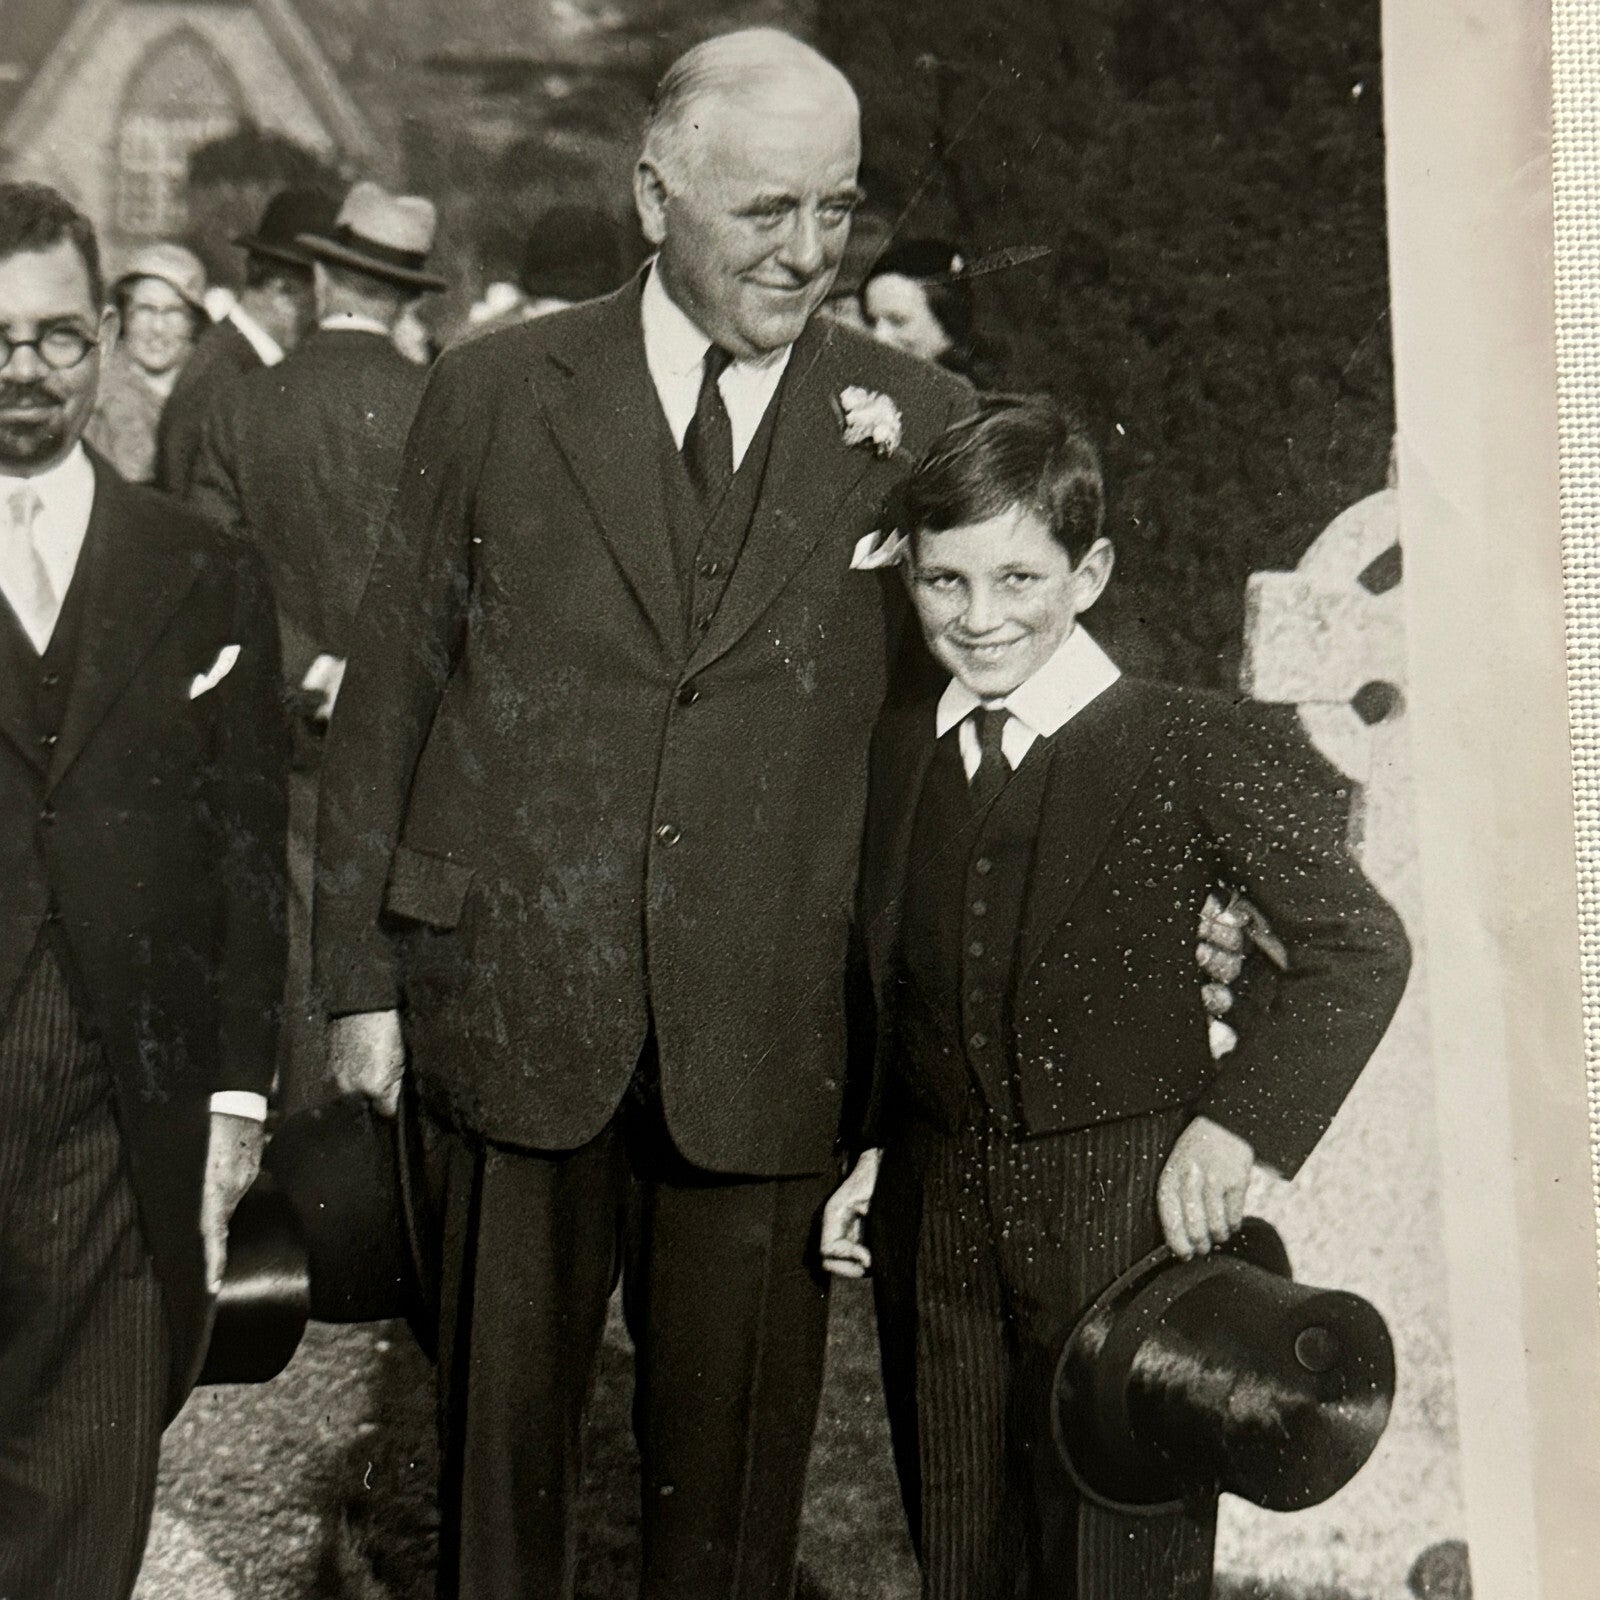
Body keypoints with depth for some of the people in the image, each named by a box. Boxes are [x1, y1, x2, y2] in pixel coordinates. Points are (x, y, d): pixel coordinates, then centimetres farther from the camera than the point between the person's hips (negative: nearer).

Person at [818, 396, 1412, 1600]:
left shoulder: (1192, 752, -9)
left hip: (1129, 1217, -5)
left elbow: (1361, 951, -6)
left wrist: (1238, 1119, -13)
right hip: (935, 1218, 5)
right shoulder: (900, 750, 8)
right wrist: (872, 1148, 8)